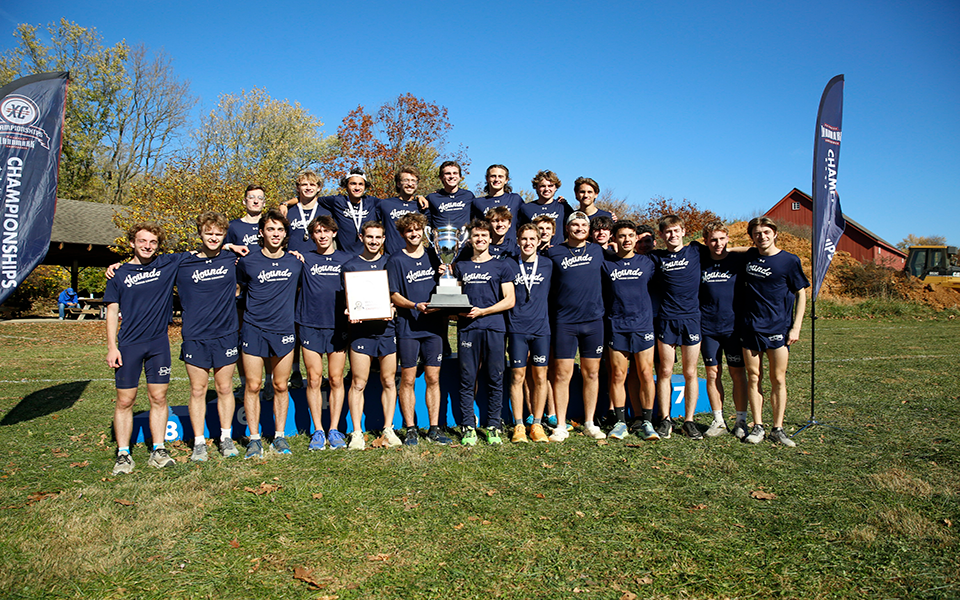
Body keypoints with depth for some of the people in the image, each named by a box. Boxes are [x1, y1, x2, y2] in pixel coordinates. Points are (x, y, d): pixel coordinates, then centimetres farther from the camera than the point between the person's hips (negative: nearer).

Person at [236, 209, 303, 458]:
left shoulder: (296, 262, 4)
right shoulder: (248, 262, 0)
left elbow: (299, 290, 20)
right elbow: (239, 289, 16)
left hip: (284, 330, 1)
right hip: (254, 330, -1)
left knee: (280, 386, 8)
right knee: (253, 386, 0)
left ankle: (280, 436, 19)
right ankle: (254, 438, 12)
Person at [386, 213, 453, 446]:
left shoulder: (433, 255, 13)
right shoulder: (396, 260, 1)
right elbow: (394, 296, -3)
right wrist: (416, 306, -19)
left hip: (434, 325, 3)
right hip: (408, 328, -3)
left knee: (433, 378, 6)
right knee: (408, 380, 1)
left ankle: (434, 429, 14)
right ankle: (410, 429, 12)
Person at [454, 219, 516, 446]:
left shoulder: (501, 266, 11)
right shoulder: (460, 267, 18)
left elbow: (509, 301, 4)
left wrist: (482, 311, -6)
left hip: (494, 327, -1)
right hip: (467, 328, 1)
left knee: (495, 380, 1)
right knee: (467, 380, 0)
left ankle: (493, 427, 9)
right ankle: (468, 427, 8)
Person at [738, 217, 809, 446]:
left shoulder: (789, 261, -3)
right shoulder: (748, 256, 6)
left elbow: (801, 294, 2)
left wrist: (796, 327, -4)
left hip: (778, 327, -2)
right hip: (749, 326, 3)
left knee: (778, 379, 1)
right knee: (753, 377, 4)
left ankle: (778, 429, 11)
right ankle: (757, 426, 13)